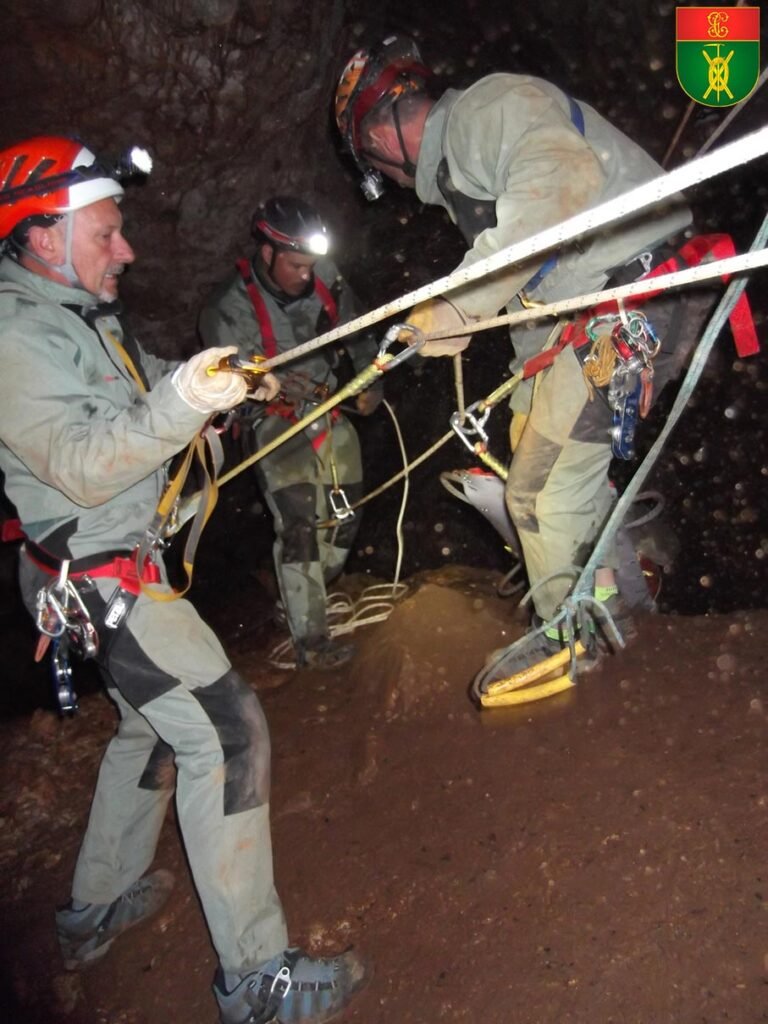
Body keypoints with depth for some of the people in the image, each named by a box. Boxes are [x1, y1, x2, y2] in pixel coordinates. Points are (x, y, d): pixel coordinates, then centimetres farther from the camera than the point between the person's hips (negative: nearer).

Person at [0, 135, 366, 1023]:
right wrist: (179, 402, -41)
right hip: (98, 578, -10)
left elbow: (137, 398, 25)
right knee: (225, 732, -11)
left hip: (123, 565, 11)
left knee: (154, 727, 22)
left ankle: (97, 907, 40)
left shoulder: (78, 313, 12)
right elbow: (83, 468, -28)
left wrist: (223, 378, 9)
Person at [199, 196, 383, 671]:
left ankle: (304, 601, 30)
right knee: (298, 528, -17)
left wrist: (372, 380, 7)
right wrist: (275, 383, -36)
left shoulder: (325, 275, -4)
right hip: (277, 424, -5)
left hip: (331, 413, 6)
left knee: (344, 518, 7)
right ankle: (311, 639, -8)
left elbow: (357, 328, 12)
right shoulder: (230, 306, -18)